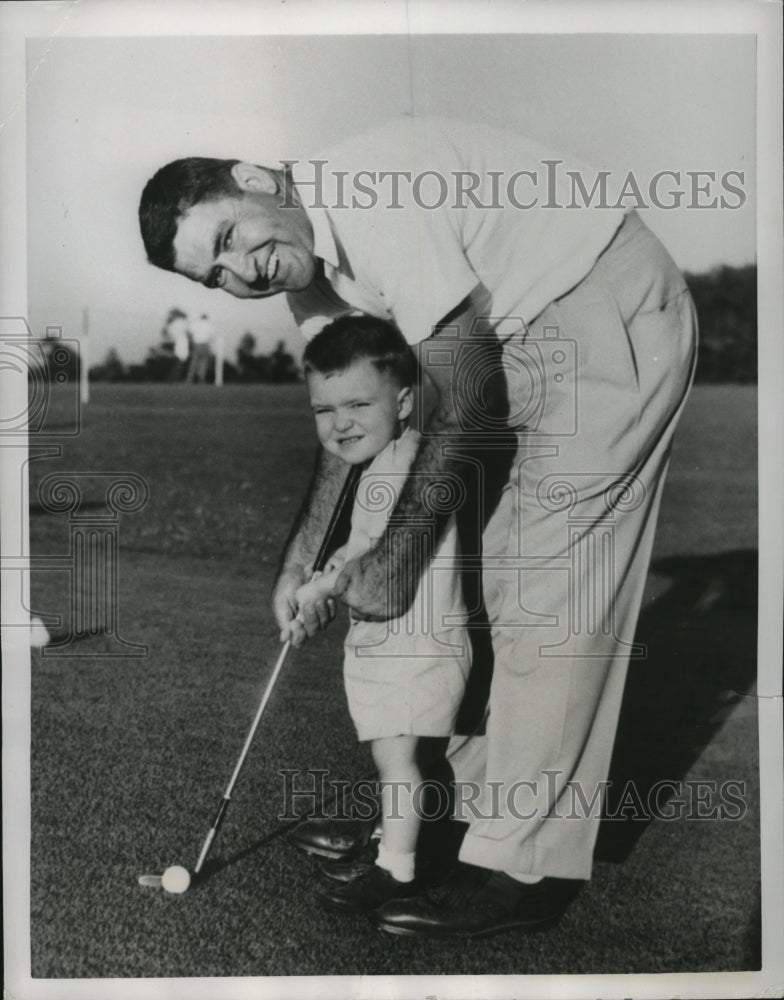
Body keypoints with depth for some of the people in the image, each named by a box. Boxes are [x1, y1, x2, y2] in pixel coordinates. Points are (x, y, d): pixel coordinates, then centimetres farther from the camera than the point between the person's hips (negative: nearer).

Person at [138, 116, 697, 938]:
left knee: (549, 587, -10)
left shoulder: (373, 198, -25)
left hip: (615, 317, -9)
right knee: (482, 576, 11)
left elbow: (457, 409, -23)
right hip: (523, 340, 9)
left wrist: (394, 555, -15)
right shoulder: (310, 278, 4)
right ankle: (466, 796, 26)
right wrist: (298, 565, 5)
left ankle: (524, 869, -1)